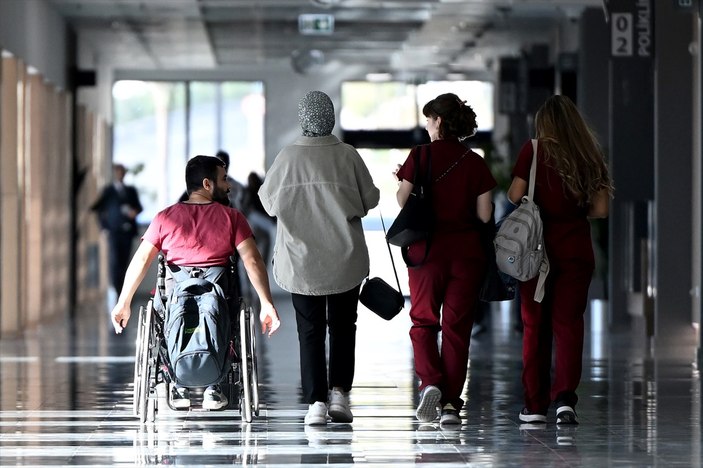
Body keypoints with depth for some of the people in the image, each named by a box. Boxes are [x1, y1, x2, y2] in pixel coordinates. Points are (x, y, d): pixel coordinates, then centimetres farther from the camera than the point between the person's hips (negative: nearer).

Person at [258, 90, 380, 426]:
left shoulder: (288, 157, -7)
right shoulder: (347, 155, -8)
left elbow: (267, 200, 5)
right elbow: (370, 199, 0)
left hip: (300, 259, 0)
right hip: (345, 259, 0)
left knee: (310, 330, 4)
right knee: (343, 325, 15)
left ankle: (316, 401, -4)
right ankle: (340, 392, 5)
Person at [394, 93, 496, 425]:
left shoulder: (421, 155, -5)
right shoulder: (476, 163, 1)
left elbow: (403, 201, -5)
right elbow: (485, 215, 0)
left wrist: (401, 182, 15)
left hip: (428, 248, -2)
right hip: (467, 251, 2)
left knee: (423, 321, 11)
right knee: (457, 326, 7)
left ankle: (430, 382, -12)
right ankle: (450, 403, 5)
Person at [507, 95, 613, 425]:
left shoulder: (534, 150, -4)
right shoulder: (590, 156, 3)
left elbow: (515, 195, -9)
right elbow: (601, 210, 2)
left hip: (538, 247, -1)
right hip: (576, 250, 1)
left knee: (535, 326, 8)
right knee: (569, 323, 3)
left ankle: (535, 404, 11)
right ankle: (565, 396, -14)